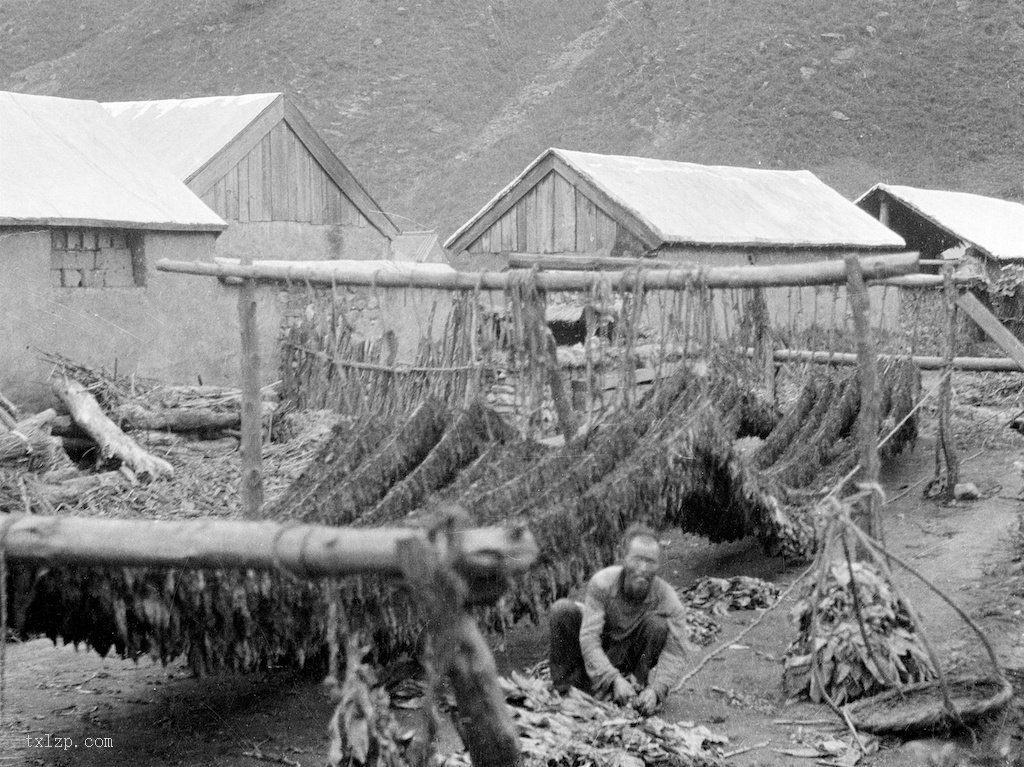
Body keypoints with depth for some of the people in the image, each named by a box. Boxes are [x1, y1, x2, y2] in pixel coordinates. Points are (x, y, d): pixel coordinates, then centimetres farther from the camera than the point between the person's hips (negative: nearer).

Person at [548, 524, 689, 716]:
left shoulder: (668, 599, -21)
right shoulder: (602, 582, -23)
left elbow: (675, 654, -23)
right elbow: (589, 637, -29)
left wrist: (655, 690, -42)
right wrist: (614, 679, -43)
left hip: (630, 656, 0)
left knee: (657, 624, -28)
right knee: (563, 609, -24)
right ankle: (565, 688, -13)